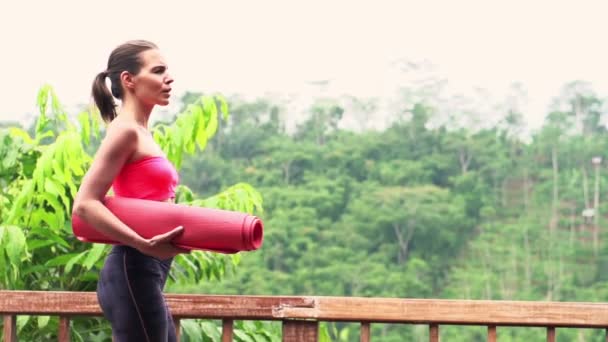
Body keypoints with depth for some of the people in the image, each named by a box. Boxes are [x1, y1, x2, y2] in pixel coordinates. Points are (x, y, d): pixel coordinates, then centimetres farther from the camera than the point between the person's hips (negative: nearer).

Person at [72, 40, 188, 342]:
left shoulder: (140, 133, 17)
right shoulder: (125, 130, -11)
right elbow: (84, 204, -20)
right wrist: (144, 245, -27)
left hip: (146, 274, 10)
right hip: (134, 272, -10)